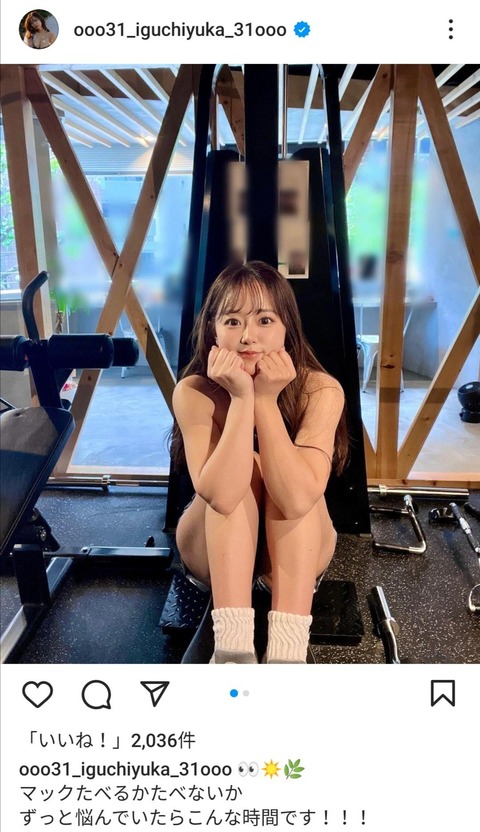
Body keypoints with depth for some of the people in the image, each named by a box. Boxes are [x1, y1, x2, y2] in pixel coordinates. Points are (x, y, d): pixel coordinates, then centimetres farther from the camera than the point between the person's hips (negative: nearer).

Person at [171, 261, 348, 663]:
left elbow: (297, 499, -36)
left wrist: (266, 399, -35)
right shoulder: (194, 392, -22)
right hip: (215, 550, 0)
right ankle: (232, 646, -34)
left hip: (297, 552, 1)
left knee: (294, 487, -30)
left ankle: (287, 652, -33)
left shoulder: (321, 390, -22)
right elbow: (220, 495, -35)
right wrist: (242, 398, -38)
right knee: (242, 471, -29)